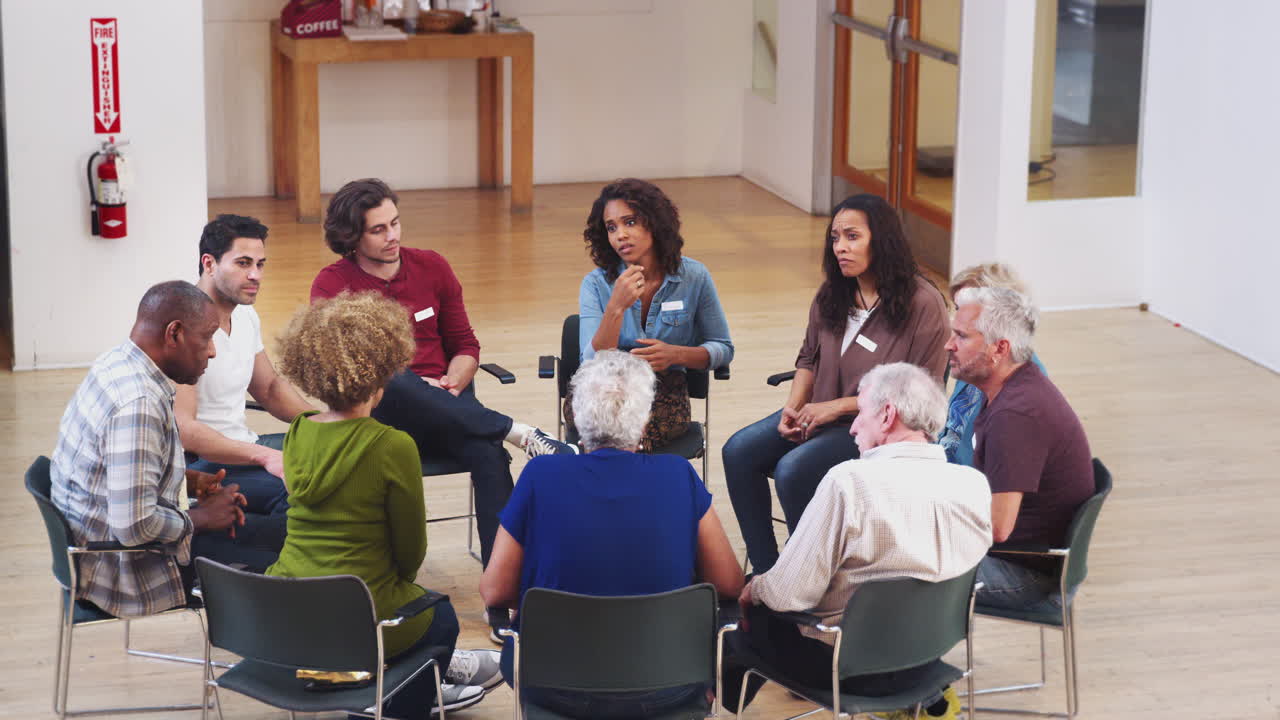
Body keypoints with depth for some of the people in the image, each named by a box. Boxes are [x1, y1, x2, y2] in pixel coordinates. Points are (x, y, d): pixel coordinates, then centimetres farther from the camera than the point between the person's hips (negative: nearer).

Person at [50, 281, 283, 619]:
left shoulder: (115, 363, 1)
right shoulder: (138, 405, -31)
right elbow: (135, 526, -33)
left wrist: (191, 480, 6)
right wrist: (200, 518, -15)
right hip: (122, 568, -11)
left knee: (257, 530, 20)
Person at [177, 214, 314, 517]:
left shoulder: (246, 316, 10)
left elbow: (270, 387, 25)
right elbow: (181, 429, -27)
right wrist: (265, 457, -34)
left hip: (244, 447, 10)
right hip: (199, 463, -10)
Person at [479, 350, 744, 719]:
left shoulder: (540, 477, -13)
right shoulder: (679, 476, -10)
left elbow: (495, 592, -6)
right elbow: (730, 585, -2)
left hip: (555, 688, 0)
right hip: (664, 690, 0)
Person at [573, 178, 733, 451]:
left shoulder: (694, 277, -1)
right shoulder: (596, 284, -3)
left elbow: (723, 349, 9)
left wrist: (676, 354, -12)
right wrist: (616, 308, -28)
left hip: (665, 395, 0)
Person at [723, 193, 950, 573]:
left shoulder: (923, 303, -16)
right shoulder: (832, 294, 6)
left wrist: (838, 406, -19)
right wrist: (793, 407, -3)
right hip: (821, 414, 7)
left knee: (792, 470, -29)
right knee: (739, 452, -13)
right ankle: (765, 571, -4)